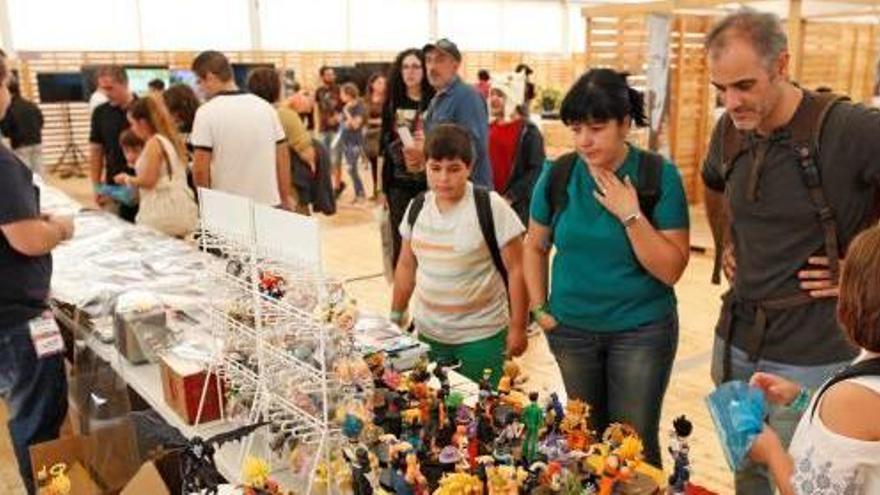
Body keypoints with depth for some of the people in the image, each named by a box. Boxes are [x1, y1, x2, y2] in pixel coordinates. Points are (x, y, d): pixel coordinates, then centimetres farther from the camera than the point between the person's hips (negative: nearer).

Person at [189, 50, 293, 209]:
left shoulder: (207, 112, -9)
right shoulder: (265, 107, 4)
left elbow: (200, 169, -11)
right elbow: (282, 157, 7)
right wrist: (286, 198, 16)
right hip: (269, 204, 4)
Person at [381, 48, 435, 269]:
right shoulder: (393, 103, 7)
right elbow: (386, 146, 10)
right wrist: (384, 187, 9)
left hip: (427, 184, -3)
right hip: (399, 185, 3)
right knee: (400, 245, 8)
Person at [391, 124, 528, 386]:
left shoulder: (491, 207, -13)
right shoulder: (417, 207, 2)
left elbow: (516, 269, -10)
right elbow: (406, 265, 12)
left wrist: (517, 327, -10)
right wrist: (395, 316, 13)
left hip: (482, 335, -4)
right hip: (427, 332, 4)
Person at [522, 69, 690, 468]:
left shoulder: (659, 175, -13)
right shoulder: (557, 174, -6)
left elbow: (671, 269, -15)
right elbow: (535, 246, 8)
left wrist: (630, 214, -23)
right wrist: (539, 308, 3)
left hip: (641, 330, -3)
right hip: (571, 329, 3)